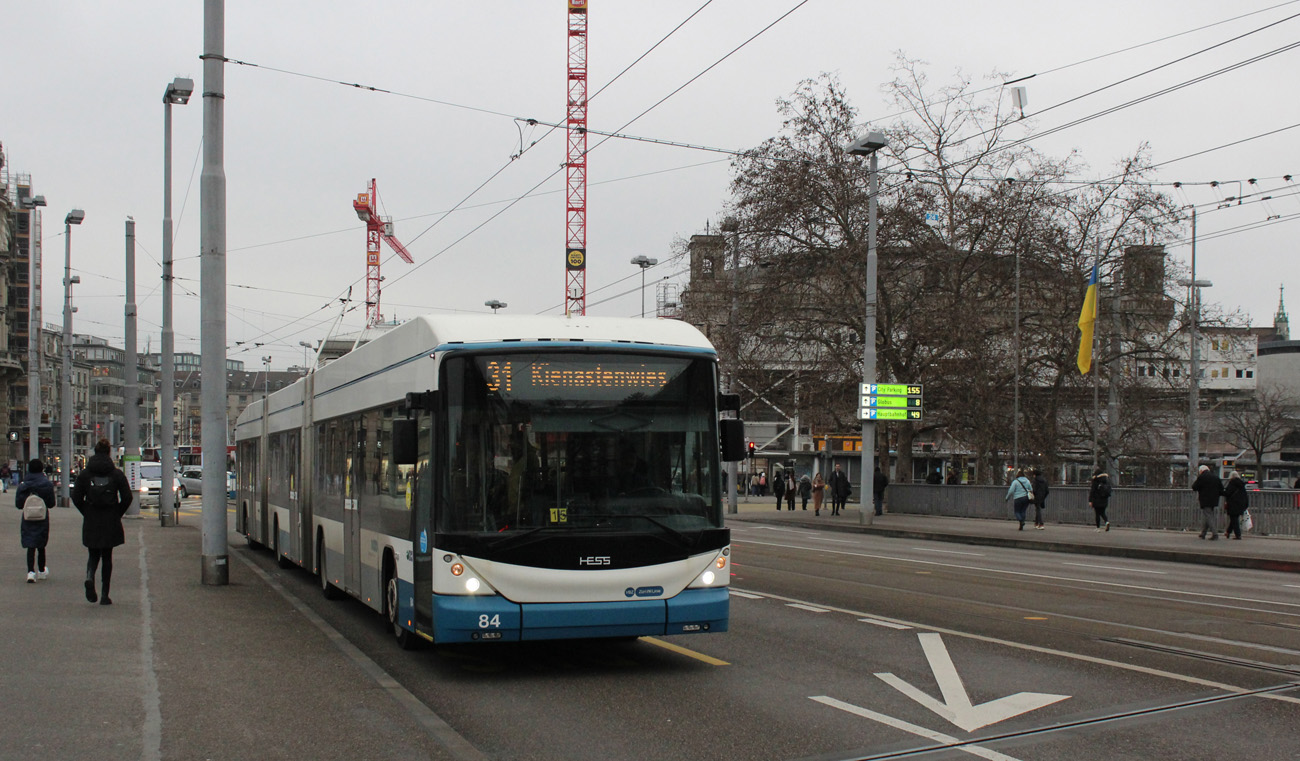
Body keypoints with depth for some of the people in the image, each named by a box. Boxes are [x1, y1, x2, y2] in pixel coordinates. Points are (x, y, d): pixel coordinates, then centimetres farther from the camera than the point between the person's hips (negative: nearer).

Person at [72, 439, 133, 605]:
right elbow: (127, 498, -6)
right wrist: (117, 514, 6)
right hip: (111, 523, 0)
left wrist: (87, 513, 9)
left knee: (93, 555, 15)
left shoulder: (84, 474, -2)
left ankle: (90, 577, -17)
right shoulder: (117, 474, -4)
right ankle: (104, 594, 8)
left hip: (90, 523, 1)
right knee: (107, 557, 10)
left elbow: (76, 498, -3)